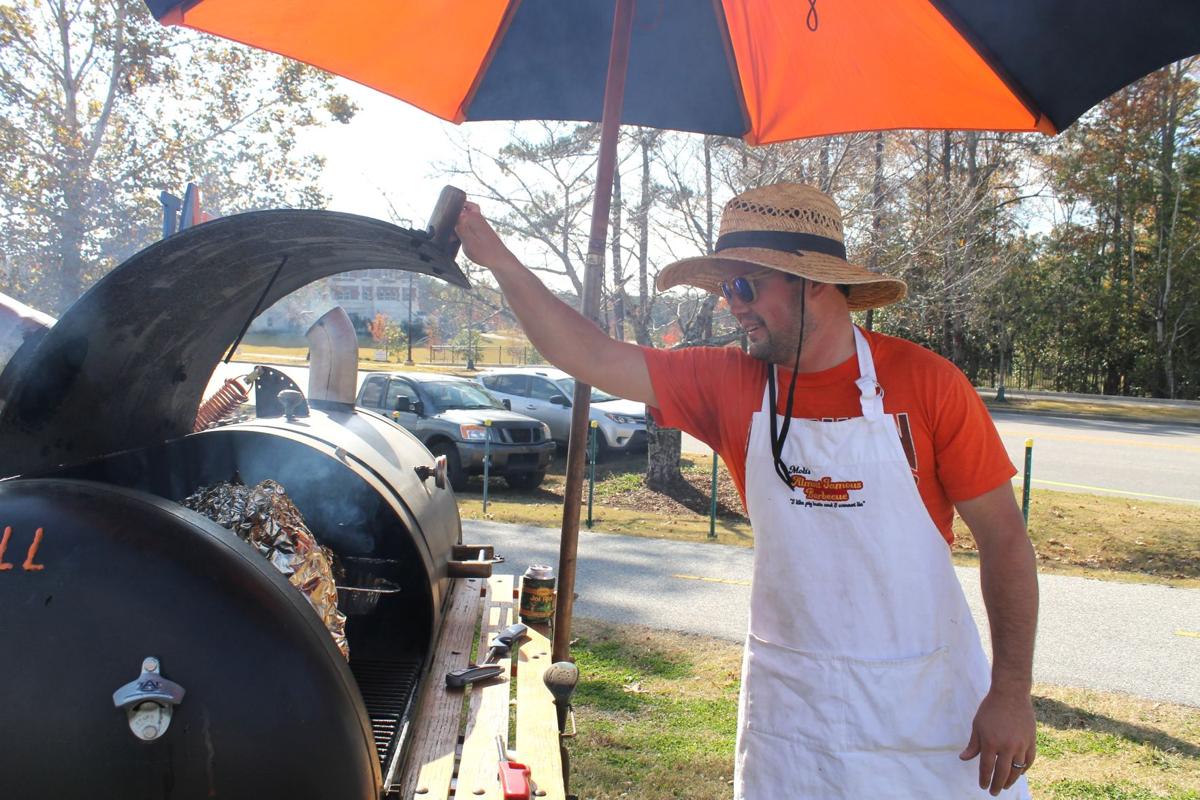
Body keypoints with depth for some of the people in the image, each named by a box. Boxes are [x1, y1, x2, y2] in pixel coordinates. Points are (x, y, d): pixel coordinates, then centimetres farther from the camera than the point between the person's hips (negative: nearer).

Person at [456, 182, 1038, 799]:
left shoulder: (925, 383, -12)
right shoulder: (728, 383, -4)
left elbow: (1004, 538, -8)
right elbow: (592, 358, -6)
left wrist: (1012, 692, -11)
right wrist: (500, 260, -12)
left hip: (926, 702, -1)